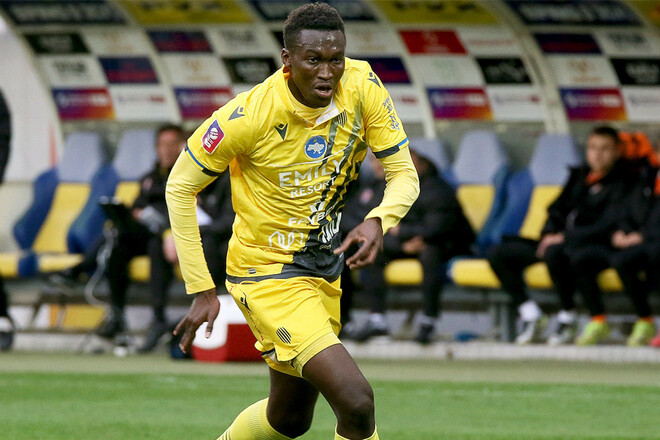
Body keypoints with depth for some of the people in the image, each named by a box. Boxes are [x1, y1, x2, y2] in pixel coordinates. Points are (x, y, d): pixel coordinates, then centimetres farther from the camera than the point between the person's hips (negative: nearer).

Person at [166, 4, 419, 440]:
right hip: (268, 274, -7)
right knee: (356, 402, -22)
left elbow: (404, 174, -5)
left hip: (326, 269, 7)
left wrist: (378, 221, -28)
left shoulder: (361, 85, -12)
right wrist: (202, 289, -12)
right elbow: (180, 187, -12)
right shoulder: (250, 114, -24)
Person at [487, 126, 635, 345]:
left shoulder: (620, 183, -6)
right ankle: (531, 316, -3)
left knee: (554, 253, -42)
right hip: (557, 240, 8)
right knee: (498, 254, -3)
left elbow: (607, 226, -16)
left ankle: (568, 318, -24)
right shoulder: (579, 175, 17)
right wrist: (549, 234, 1)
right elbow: (557, 208, 23)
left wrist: (565, 238, -18)